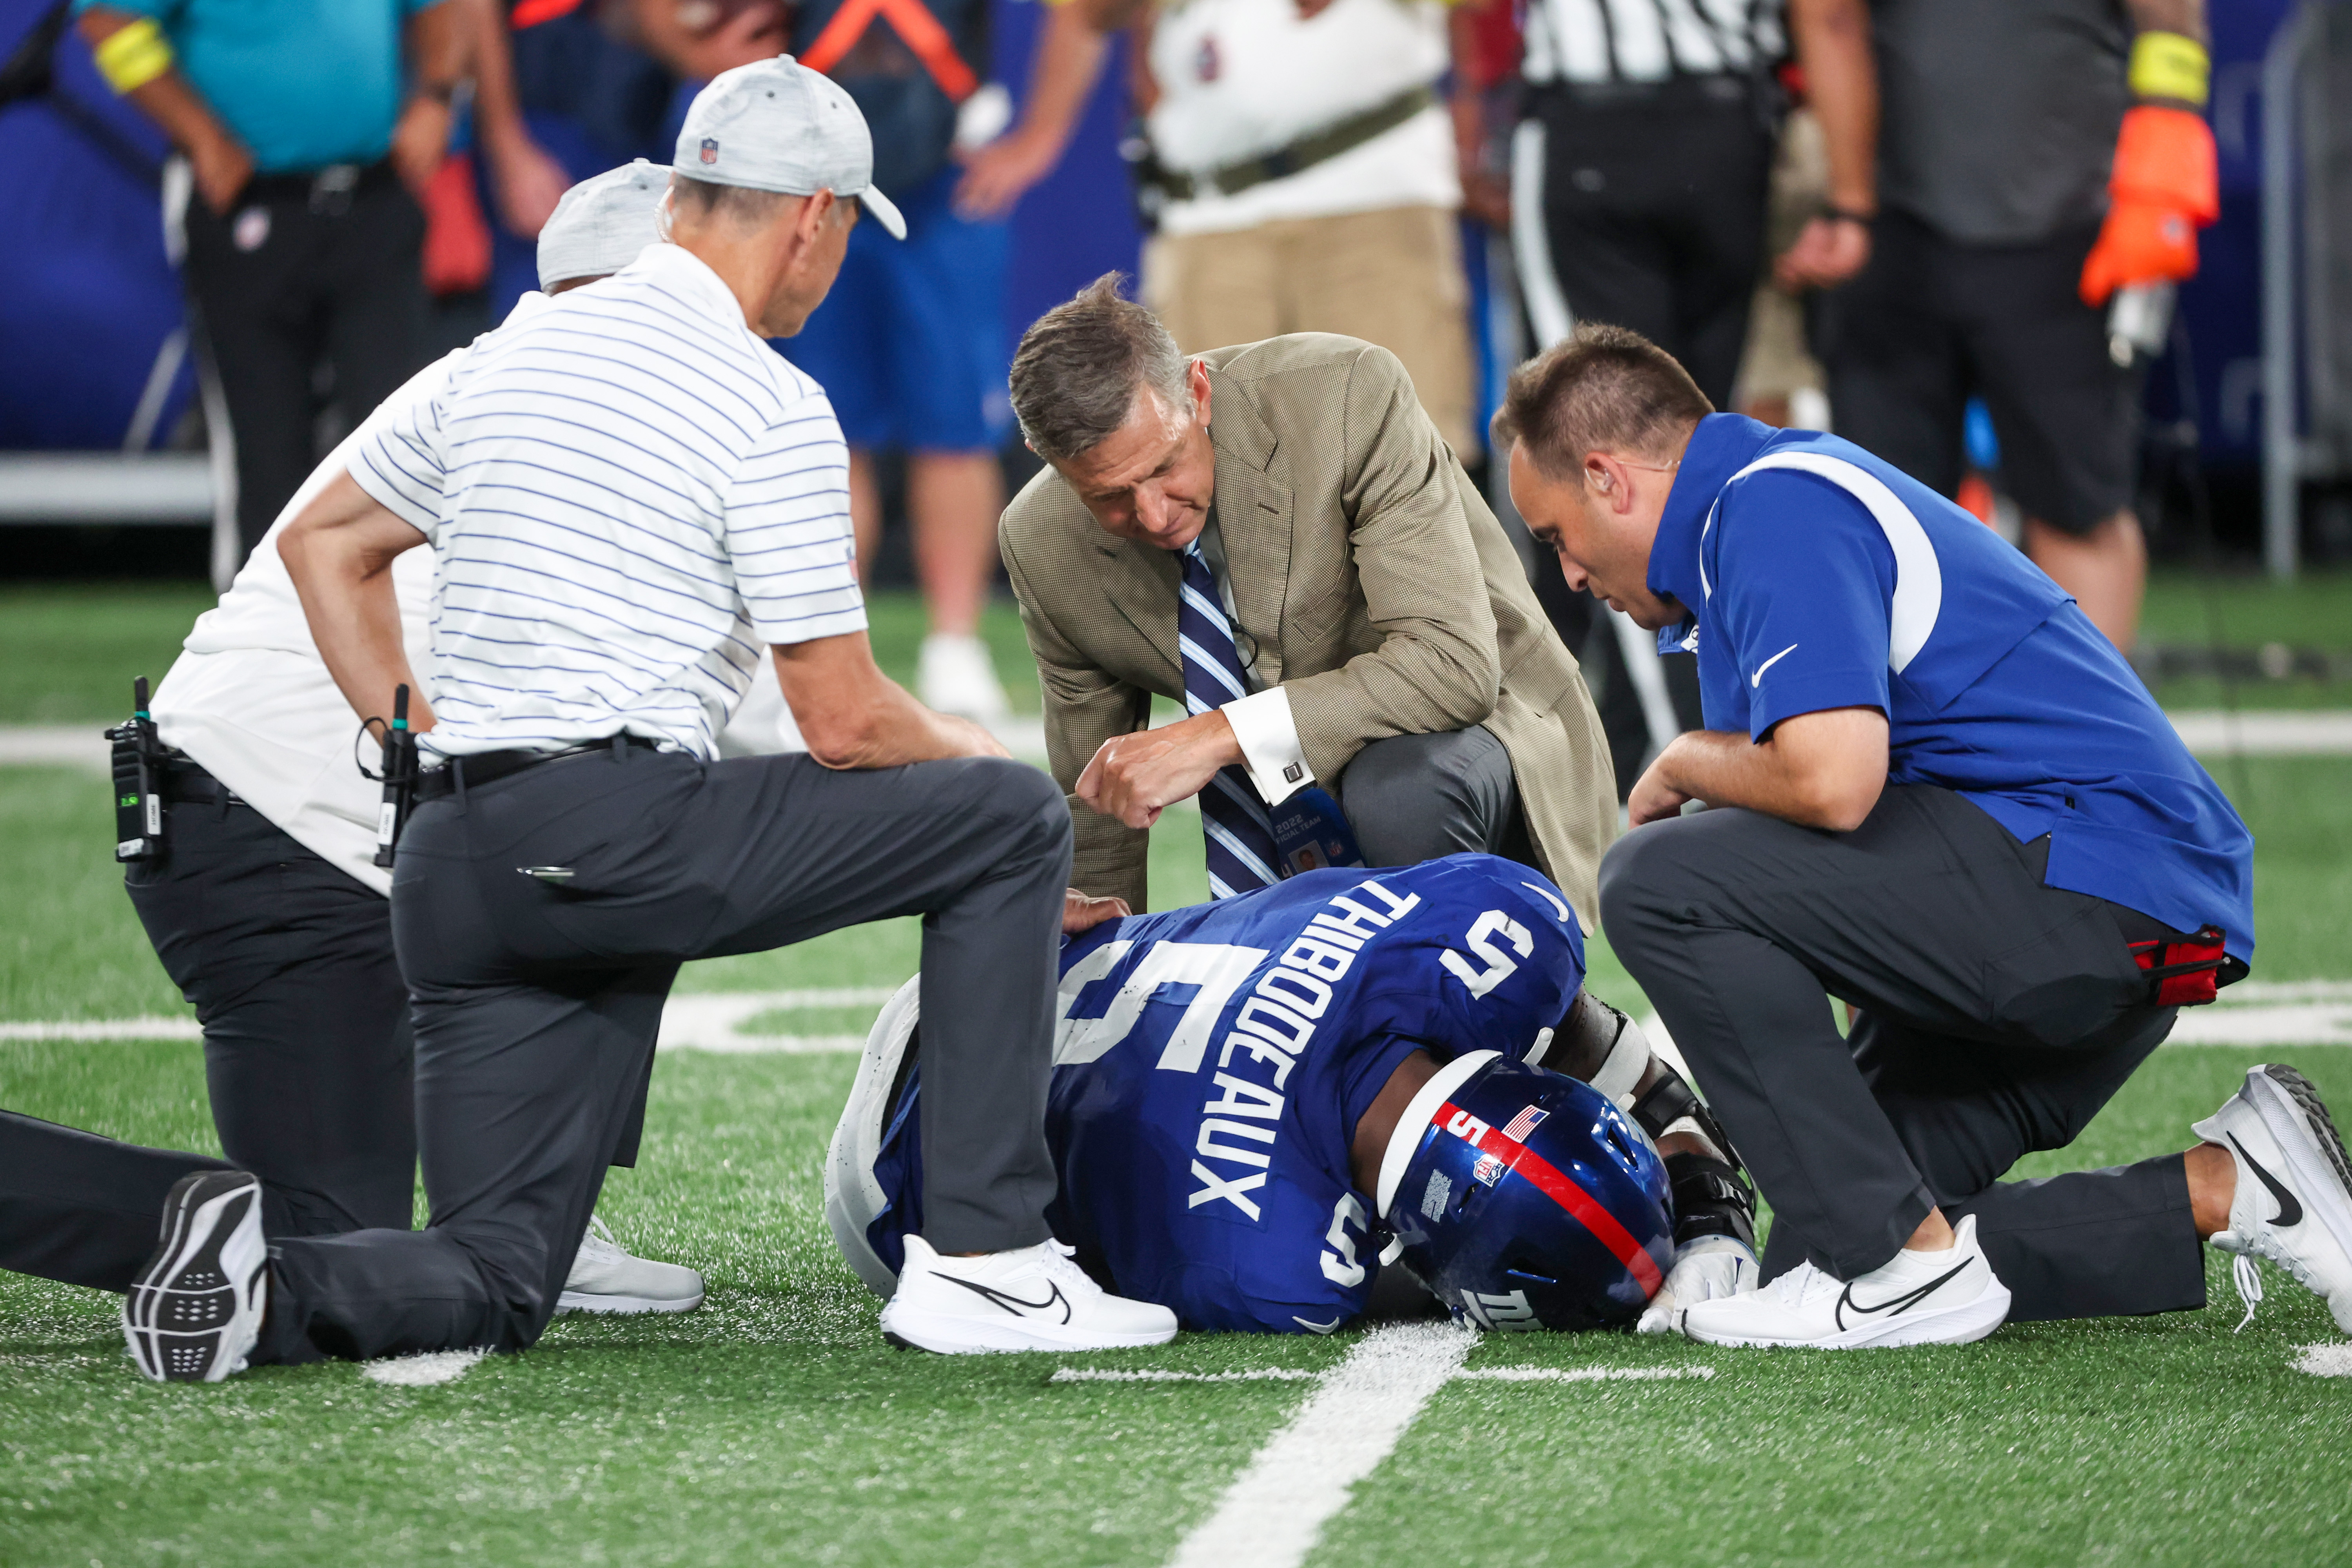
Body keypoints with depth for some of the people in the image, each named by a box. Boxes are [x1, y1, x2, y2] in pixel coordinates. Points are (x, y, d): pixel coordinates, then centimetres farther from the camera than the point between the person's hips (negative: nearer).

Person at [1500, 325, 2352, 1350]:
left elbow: (1833, 782, -26)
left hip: (2082, 880, -11)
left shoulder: (1776, 506, -11)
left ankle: (1906, 1263, -14)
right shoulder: (1778, 491, 23)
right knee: (1826, 1249, 6)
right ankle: (2221, 1193, 5)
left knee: (1661, 881, -17)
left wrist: (1686, 767, -5)